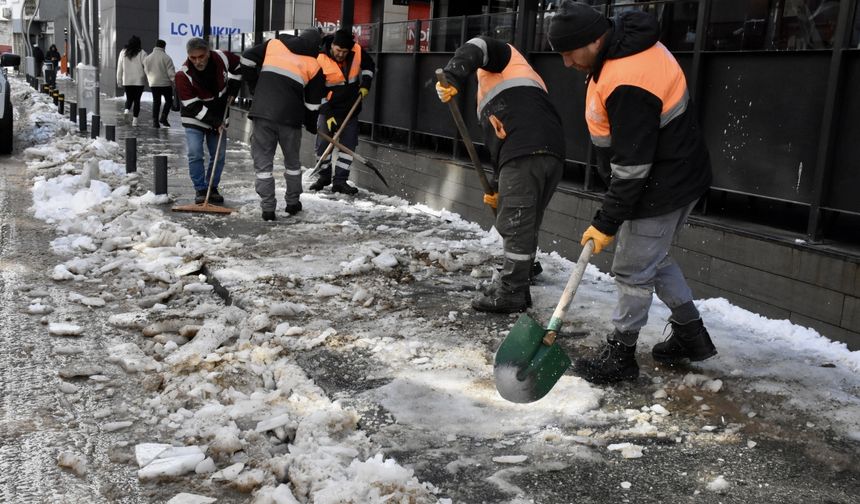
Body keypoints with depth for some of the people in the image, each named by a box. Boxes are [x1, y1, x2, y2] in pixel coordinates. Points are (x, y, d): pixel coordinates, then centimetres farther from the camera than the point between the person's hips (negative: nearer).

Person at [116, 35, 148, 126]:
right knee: (137, 99, 4)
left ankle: (126, 110, -12)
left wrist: (119, 80, 12)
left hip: (127, 81, 2)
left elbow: (119, 68, 6)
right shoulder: (142, 53, -6)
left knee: (129, 98, 17)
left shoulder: (123, 52, 3)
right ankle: (134, 120, 0)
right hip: (139, 81, -2)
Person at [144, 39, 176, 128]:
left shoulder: (147, 58, 6)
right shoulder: (166, 58, -11)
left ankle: (155, 121, 6)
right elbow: (171, 72, -13)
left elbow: (146, 71, 14)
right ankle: (163, 118, -3)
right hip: (166, 83, -4)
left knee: (156, 102, 11)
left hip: (153, 84, 4)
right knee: (168, 100, 11)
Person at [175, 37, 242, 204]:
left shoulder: (221, 58, -18)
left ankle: (212, 188, 18)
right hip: (194, 118, -3)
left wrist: (232, 90, -1)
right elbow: (193, 106, -22)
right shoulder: (183, 75, -26)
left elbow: (239, 66, 6)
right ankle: (200, 190, 0)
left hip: (219, 116, 3)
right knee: (195, 154, -12)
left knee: (219, 154, 5)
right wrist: (215, 122, -23)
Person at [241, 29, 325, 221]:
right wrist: (311, 125, 23)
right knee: (292, 161, 20)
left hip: (262, 111, 0)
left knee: (262, 161, 7)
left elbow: (247, 59, 10)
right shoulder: (314, 65, 8)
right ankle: (293, 203, 28)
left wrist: (255, 86, 20)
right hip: (290, 116, 0)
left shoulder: (273, 44, 13)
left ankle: (268, 208, 3)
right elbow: (312, 102, 8)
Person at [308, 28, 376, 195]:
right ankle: (324, 176, 21)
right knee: (323, 144, 0)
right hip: (329, 109, -2)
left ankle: (340, 181, 6)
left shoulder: (358, 51, -12)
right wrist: (328, 114, -17)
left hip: (350, 108, 3)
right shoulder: (321, 61, -20)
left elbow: (369, 66, 10)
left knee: (348, 144, -1)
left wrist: (365, 85, -3)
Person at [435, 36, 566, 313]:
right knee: (525, 225, 16)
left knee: (515, 225, -3)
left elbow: (478, 47, -6)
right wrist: (501, 189, 35)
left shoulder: (505, 57, 20)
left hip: (525, 152, -9)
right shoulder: (529, 81, 40)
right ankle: (517, 286, 25)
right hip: (553, 152, 9)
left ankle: (511, 294, 3)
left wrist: (453, 80, -19)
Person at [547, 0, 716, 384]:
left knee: (633, 270, 1)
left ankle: (620, 355, 16)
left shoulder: (628, 85, -31)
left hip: (662, 189, -10)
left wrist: (607, 223, -21)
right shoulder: (631, 40, 2)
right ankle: (691, 334, 35)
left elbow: (632, 166, -28)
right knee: (653, 258, 22)